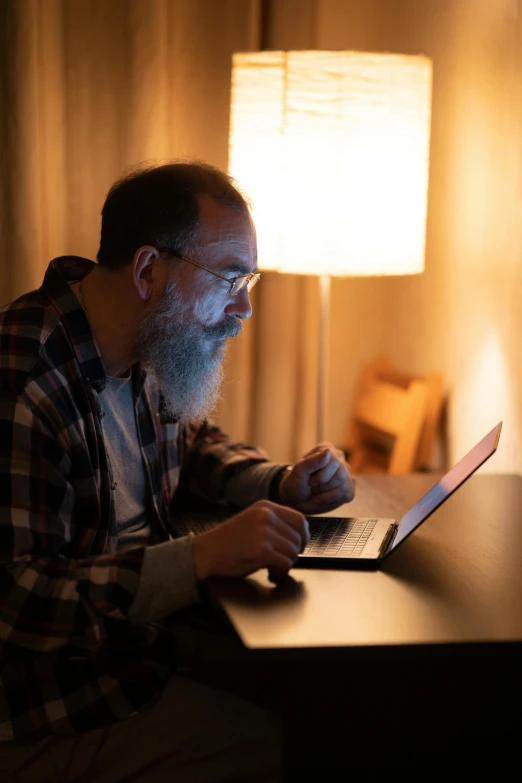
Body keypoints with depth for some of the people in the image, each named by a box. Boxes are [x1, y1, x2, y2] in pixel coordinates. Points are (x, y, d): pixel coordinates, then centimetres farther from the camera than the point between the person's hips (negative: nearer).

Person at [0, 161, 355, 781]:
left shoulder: (149, 356, 4)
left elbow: (193, 442, 24)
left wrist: (280, 485, 4)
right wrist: (200, 557, -35)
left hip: (146, 633, 8)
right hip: (52, 716, -8)